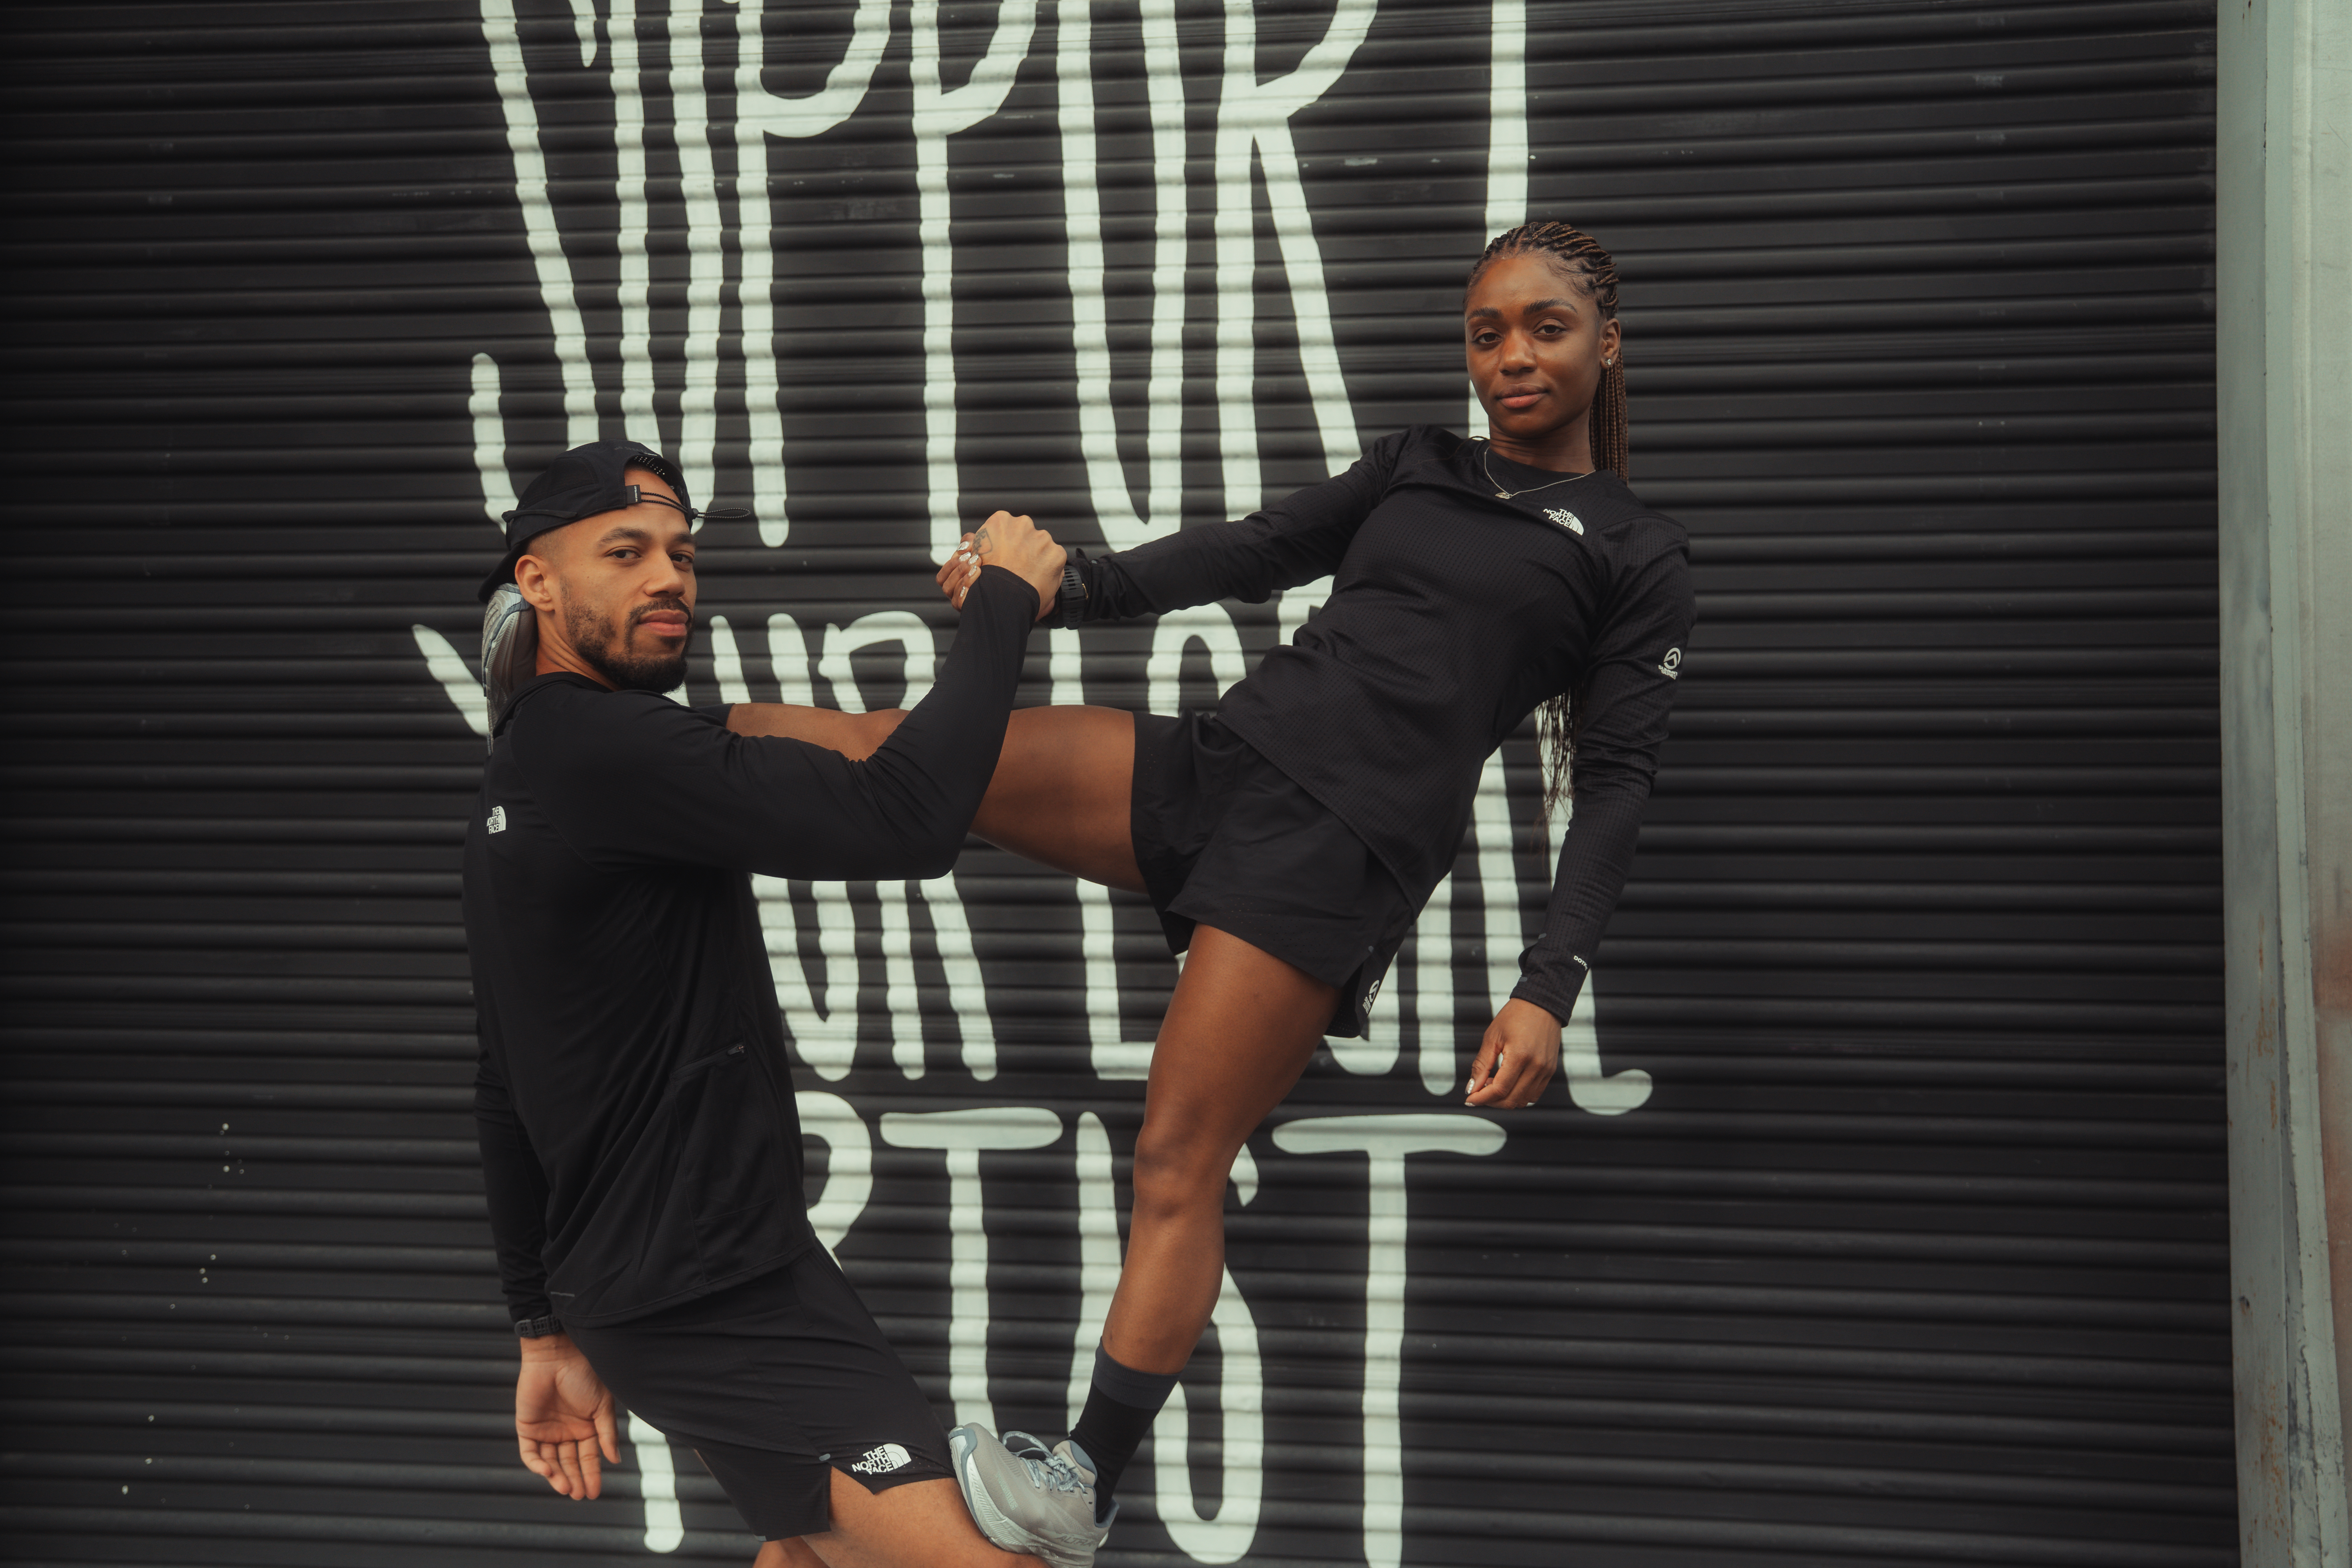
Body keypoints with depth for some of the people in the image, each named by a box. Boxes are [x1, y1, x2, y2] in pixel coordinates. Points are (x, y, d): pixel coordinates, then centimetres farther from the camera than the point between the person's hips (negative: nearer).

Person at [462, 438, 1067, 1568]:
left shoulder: (521, 784, 14)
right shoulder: (603, 746, -20)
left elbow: (505, 1088, 19)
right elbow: (901, 825, -29)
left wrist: (547, 1324, 23)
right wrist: (1003, 606, -16)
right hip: (713, 1306, -11)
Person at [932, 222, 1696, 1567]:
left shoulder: (1639, 559, 7)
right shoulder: (1418, 468, 20)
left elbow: (1616, 785, 1)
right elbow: (1261, 549, 14)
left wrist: (1550, 991, -11)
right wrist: (1074, 587, -2)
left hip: (1350, 842, -5)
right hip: (1224, 758, 5)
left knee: (1181, 1161, -9)